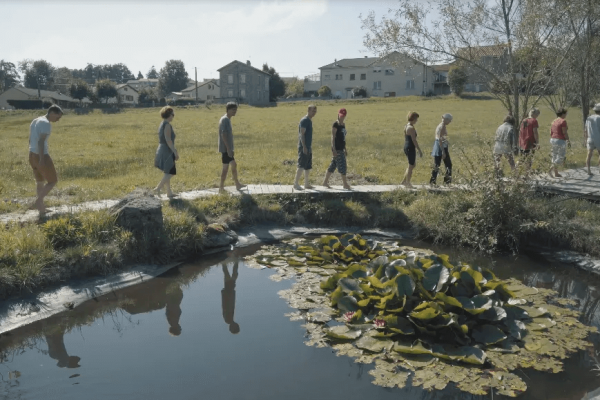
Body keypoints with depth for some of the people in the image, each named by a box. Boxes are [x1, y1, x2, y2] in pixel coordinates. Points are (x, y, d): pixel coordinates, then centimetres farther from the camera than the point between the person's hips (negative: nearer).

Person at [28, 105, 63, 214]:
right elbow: (41, 142, -23)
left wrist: (34, 157, 21)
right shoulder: (46, 124, -15)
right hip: (41, 156, -9)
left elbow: (30, 140, 17)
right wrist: (42, 160, -24)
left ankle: (41, 207, 23)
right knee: (53, 181, 5)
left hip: (32, 155, 9)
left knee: (40, 181, 19)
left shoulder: (35, 121, 14)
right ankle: (37, 203, -2)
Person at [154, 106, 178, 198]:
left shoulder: (162, 124, 13)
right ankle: (158, 188, -10)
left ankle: (169, 192, 18)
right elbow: (168, 140, -22)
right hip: (167, 152, -10)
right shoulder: (167, 125, -16)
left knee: (167, 173, 14)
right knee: (170, 173, -5)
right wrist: (175, 152, -20)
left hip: (162, 151, 10)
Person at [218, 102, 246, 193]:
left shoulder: (227, 119, 14)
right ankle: (221, 188, 4)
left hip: (228, 148, 10)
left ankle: (237, 184, 28)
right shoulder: (225, 120, -17)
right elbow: (223, 135, -24)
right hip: (226, 148, -10)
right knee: (226, 167, -4)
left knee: (234, 165, 17)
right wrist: (228, 149, -25)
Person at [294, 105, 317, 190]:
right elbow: (302, 134, -18)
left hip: (308, 147, 10)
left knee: (308, 166, 11)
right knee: (301, 165, -9)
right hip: (304, 147, -10)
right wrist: (304, 147, -22)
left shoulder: (310, 120, 17)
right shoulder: (304, 120, -12)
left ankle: (306, 184, 18)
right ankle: (296, 184, -5)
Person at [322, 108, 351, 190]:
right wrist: (334, 150, -19)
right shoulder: (335, 125, -11)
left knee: (333, 166, 12)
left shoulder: (343, 124, 14)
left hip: (341, 149, 9)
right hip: (337, 149, -9)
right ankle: (345, 184, 2)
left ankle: (325, 182, 20)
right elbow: (333, 137, -14)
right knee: (342, 166, -5)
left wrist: (345, 149, 21)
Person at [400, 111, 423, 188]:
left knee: (413, 164, 21)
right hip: (411, 148, -10)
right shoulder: (411, 128, -19)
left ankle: (404, 181, 23)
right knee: (411, 166, 4)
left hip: (406, 147, 10)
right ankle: (408, 184, 16)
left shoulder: (406, 126, 9)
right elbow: (414, 140, -20)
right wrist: (420, 151, -16)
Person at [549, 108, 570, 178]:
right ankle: (550, 170, -15)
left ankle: (556, 173, 17)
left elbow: (551, 132, 11)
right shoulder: (563, 121, -13)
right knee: (561, 158, -1)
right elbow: (565, 133, -16)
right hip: (561, 141, -8)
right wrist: (569, 141, -9)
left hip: (553, 140, 8)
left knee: (555, 157, 12)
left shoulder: (554, 121, 9)